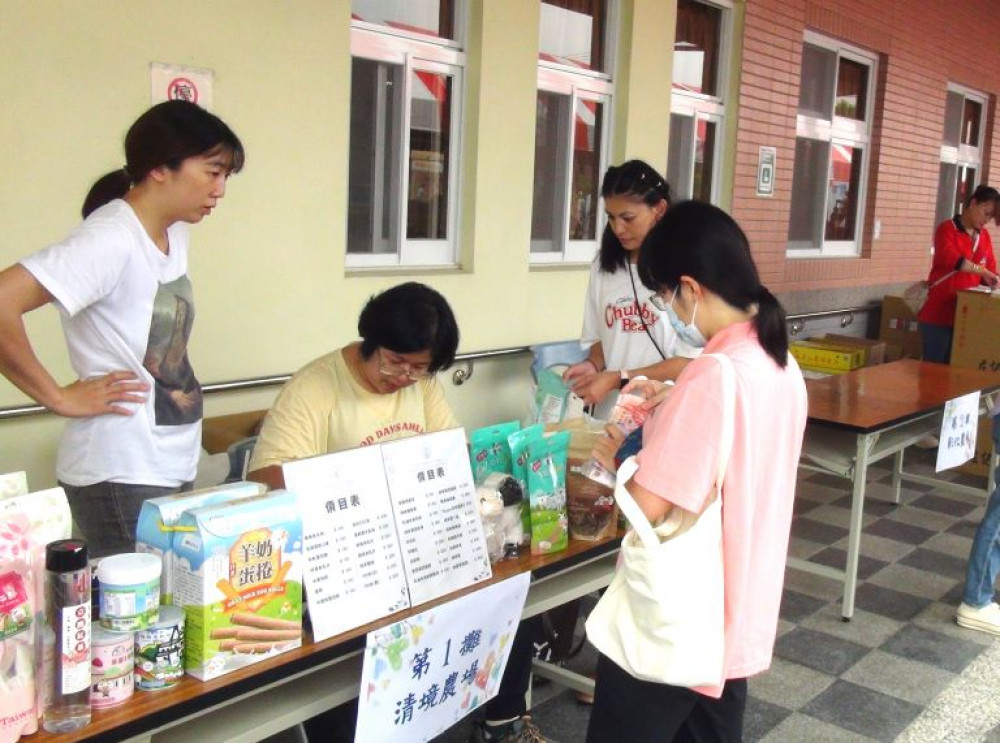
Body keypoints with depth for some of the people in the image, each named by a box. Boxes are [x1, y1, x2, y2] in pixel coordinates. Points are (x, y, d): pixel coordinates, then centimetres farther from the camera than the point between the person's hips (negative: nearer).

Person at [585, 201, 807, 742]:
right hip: (738, 613, 8)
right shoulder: (782, 365, 2)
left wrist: (613, 456, -7)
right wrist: (676, 405, 9)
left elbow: (648, 506, -25)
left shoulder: (713, 374, -26)